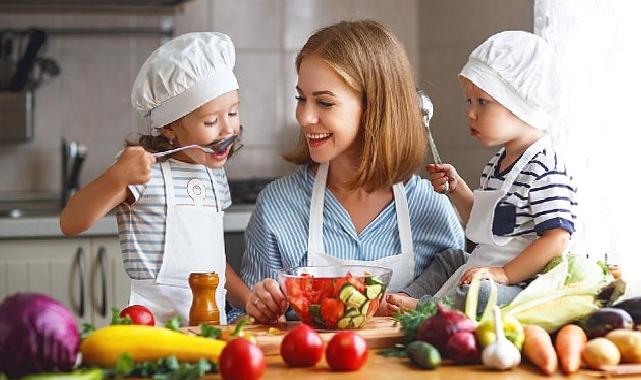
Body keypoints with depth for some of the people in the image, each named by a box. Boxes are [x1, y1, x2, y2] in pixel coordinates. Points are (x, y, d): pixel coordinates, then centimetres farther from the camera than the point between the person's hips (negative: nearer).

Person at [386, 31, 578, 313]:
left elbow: (556, 239, -22)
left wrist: (503, 274, -24)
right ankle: (399, 300, 1)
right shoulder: (497, 165, 16)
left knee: (478, 293, -34)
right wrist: (457, 188, 15)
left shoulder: (544, 169, -16)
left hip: (523, 285, -11)